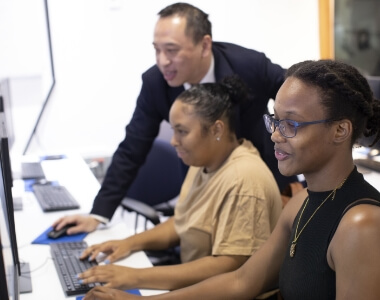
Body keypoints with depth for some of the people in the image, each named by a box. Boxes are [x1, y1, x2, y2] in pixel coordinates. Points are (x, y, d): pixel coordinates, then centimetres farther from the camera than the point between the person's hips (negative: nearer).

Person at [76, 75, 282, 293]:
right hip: (195, 283, 7)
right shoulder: (204, 161, 3)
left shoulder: (244, 180, -24)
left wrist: (137, 277, -26)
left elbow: (228, 267, -26)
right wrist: (132, 242, -2)